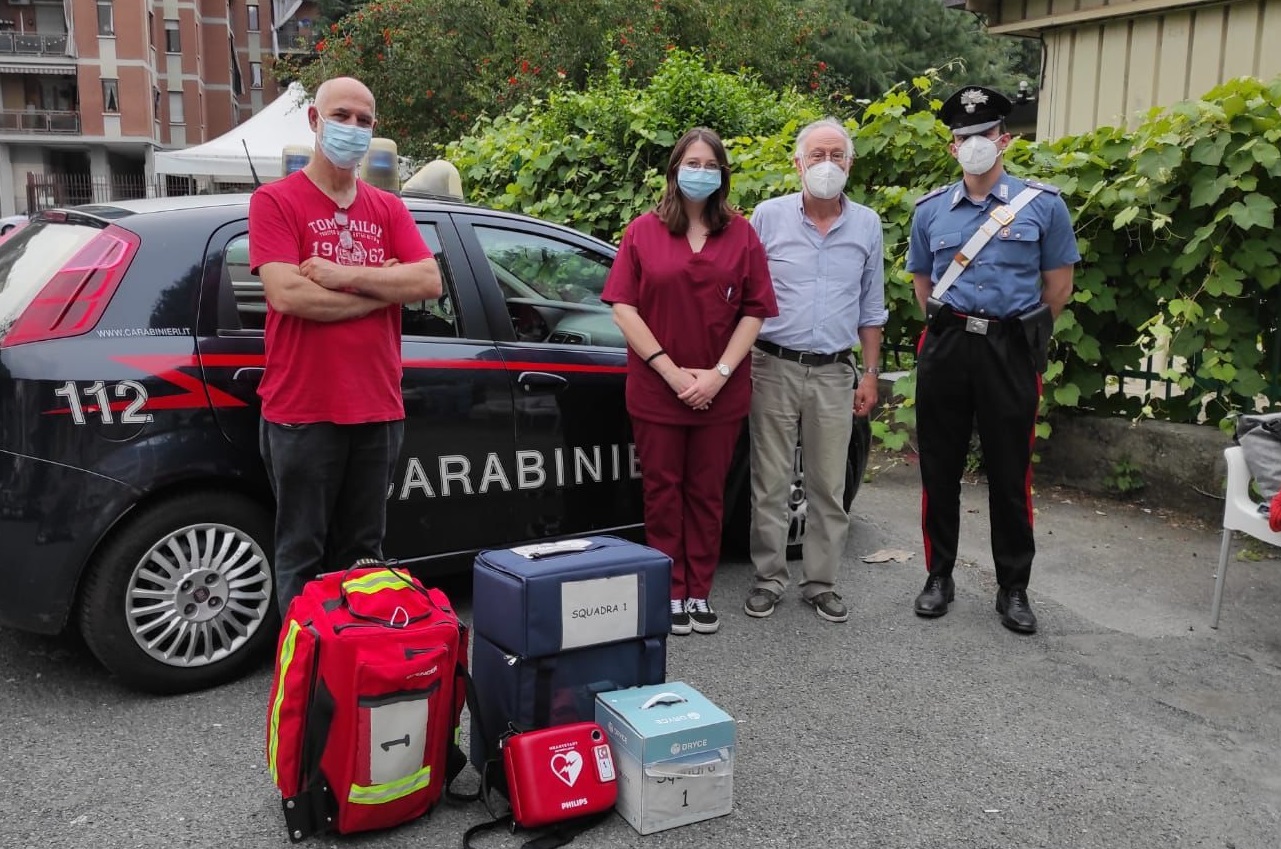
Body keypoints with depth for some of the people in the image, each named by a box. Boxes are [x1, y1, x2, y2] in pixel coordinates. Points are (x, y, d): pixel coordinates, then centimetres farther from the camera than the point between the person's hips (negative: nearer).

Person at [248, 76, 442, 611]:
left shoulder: (388, 209, 12)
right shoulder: (275, 201, -2)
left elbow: (429, 282, -2)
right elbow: (286, 293, -16)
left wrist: (345, 275, -13)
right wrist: (382, 290, -7)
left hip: (378, 409, 5)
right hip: (302, 412, -4)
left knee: (363, 552, 14)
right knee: (303, 555, 6)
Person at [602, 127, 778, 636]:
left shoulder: (741, 235, 6)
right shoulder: (644, 232, 3)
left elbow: (754, 312, 1)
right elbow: (623, 308, -5)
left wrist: (718, 374, -11)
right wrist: (671, 372, -13)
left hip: (720, 393, 1)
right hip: (656, 389, -1)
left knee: (707, 493, 9)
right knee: (663, 491, 6)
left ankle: (699, 592, 20)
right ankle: (671, 592, 17)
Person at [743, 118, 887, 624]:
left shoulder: (867, 225, 8)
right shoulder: (769, 216, 1)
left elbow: (871, 310, 13)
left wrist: (870, 374, 9)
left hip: (835, 373, 2)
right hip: (774, 368, -2)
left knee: (829, 487, 7)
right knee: (770, 483, 4)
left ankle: (821, 582, 20)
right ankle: (769, 578, 17)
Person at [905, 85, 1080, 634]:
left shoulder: (1043, 205, 0)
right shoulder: (931, 211, 8)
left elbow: (1059, 285, 6)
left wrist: (1023, 334, 10)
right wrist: (947, 326, 12)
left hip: (1011, 351, -2)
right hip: (945, 346, 2)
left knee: (1010, 475, 5)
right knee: (939, 469, 7)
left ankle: (1014, 589, 17)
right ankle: (939, 576, 21)